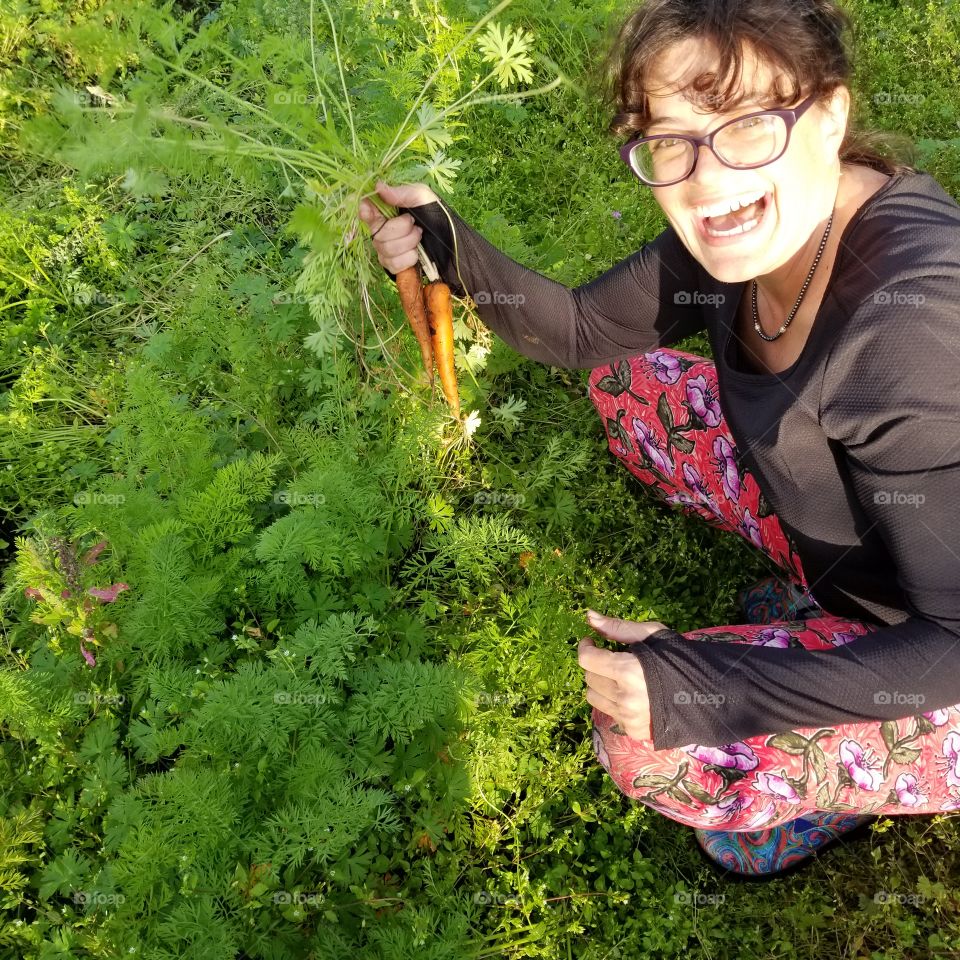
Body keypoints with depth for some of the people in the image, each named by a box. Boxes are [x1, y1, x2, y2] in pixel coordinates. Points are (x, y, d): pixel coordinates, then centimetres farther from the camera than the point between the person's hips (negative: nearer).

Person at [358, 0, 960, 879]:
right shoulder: (745, 232, -13)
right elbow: (580, 330, -1)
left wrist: (708, 687, -33)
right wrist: (448, 247, -17)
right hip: (843, 531, 7)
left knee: (648, 739, -22)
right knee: (628, 385, 5)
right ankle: (816, 601, 13)